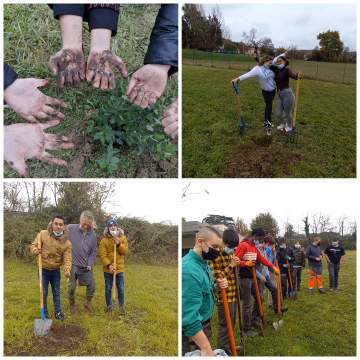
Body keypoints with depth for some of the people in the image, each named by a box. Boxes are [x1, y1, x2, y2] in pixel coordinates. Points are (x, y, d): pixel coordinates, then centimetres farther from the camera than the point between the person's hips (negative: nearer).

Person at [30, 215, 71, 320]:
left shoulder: (67, 242, -11)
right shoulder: (43, 234, -14)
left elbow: (67, 258, -15)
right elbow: (33, 246, -6)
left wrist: (67, 270, -32)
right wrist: (36, 251, -30)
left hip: (56, 270, 2)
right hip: (43, 269, -1)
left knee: (56, 292, 15)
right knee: (43, 293, 8)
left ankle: (58, 312, 30)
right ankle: (45, 314, 23)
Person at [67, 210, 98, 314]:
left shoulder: (93, 234, -1)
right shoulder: (70, 228, -10)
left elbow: (93, 251, 5)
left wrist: (90, 264, -5)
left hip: (86, 266, 3)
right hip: (73, 265, -2)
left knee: (91, 286, 8)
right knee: (72, 287, 7)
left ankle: (88, 303, 33)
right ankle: (72, 305, 31)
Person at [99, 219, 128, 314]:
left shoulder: (122, 238, 1)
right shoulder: (104, 240, -8)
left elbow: (125, 252, -6)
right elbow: (102, 255, -13)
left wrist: (118, 244, -21)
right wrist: (109, 265, -25)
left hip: (120, 268, 2)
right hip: (108, 269, -1)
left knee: (120, 289, 10)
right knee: (108, 289, 11)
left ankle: (121, 306, 25)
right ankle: (109, 306, 27)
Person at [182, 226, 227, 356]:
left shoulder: (203, 263, 2)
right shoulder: (189, 270, -29)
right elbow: (189, 316, -32)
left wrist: (217, 286, -3)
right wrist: (206, 348, -33)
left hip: (204, 324, 9)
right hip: (191, 332, -9)